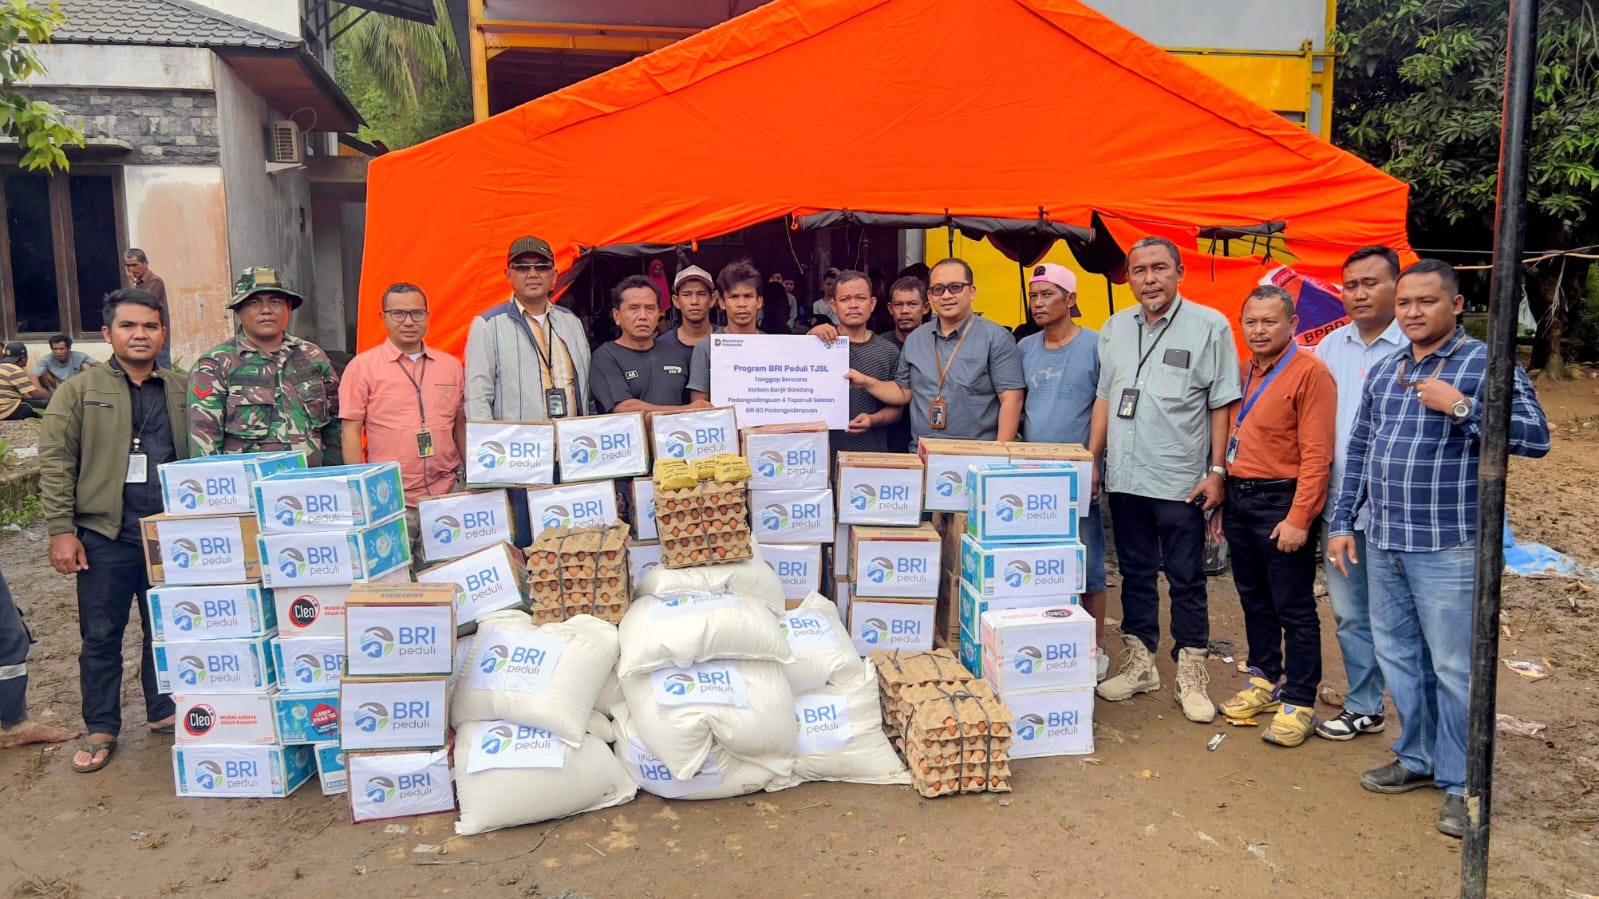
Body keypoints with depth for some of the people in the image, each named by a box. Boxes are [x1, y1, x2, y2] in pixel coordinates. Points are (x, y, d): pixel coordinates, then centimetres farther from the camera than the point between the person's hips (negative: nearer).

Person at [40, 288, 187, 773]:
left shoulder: (184, 392, 8)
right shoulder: (80, 391, 1)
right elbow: (56, 463, -2)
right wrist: (61, 530, -8)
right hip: (104, 535, -2)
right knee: (101, 635, 6)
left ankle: (164, 712, 28)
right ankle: (101, 729, 19)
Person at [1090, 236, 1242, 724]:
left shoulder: (1209, 326, -5)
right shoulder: (1115, 328, 10)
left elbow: (1221, 404, -5)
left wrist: (1216, 470, -9)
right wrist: (1092, 459, 9)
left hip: (1181, 480, -4)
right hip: (1124, 478, 5)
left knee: (1186, 580, 4)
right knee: (1136, 573, 14)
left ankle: (1191, 673, 15)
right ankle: (1139, 664, 25)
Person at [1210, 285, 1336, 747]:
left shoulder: (1310, 372, -11)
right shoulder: (1242, 372, 12)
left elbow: (1316, 454, -16)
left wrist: (1298, 518, -19)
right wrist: (1222, 501, 15)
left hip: (1281, 503, -7)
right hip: (1239, 500, 7)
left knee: (1294, 609, 1)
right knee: (1254, 600, 17)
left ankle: (1299, 702, 10)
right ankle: (1264, 680, 31)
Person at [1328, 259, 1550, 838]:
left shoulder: (1485, 363, -6)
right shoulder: (1383, 371, 13)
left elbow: (1535, 437, -15)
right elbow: (1358, 450, 16)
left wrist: (1460, 406, -22)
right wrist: (1342, 522, 13)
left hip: (1447, 546, -6)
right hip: (1383, 543, 6)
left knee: (1453, 665, 1)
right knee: (1397, 654, 15)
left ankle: (1461, 784, 15)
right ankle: (1416, 758, 31)